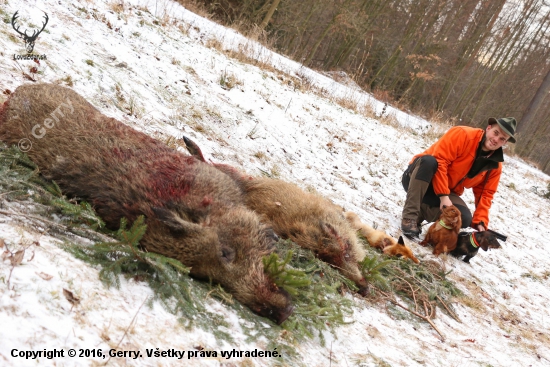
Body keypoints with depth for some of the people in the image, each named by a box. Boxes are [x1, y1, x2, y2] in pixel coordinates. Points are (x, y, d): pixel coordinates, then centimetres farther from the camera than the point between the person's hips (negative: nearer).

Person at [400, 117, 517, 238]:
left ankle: (420, 211, -2)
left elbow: (485, 194, 3)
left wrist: (481, 222, -13)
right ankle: (410, 216, -35)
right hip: (417, 178, -4)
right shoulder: (463, 134, -18)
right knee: (428, 161, -39)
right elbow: (439, 161, -25)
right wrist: (443, 196, -29)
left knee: (465, 219, -25)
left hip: (447, 193, 5)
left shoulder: (495, 165, 1)